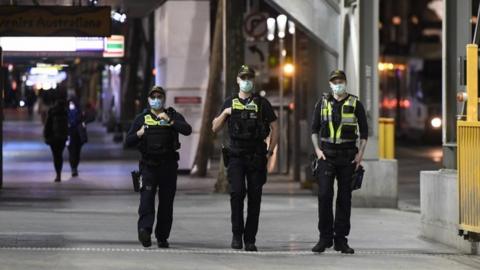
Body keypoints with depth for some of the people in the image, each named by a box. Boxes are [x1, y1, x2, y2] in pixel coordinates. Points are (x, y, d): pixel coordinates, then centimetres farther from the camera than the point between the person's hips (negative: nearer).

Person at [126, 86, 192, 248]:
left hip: (168, 165, 0)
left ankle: (162, 236, 9)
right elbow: (128, 141, 13)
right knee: (147, 195, -18)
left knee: (166, 201, 2)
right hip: (149, 164, 0)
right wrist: (139, 134, -6)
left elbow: (187, 130, -7)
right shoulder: (142, 118, 14)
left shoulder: (173, 116, 10)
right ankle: (145, 229, -32)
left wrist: (170, 121, -15)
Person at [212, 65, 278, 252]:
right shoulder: (230, 103, 10)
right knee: (237, 192, -16)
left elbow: (274, 128, 7)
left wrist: (270, 152, 0)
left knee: (254, 197, 0)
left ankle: (250, 239, 5)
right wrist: (224, 114, -7)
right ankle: (237, 234, -6)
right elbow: (215, 128, 10)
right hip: (236, 155, 0)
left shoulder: (261, 103, 5)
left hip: (256, 157, 0)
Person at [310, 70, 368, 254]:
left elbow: (364, 131, 7)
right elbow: (314, 128, 11)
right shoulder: (323, 103, 8)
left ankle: (341, 239, 6)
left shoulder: (355, 104, 4)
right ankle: (325, 237, -1)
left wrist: (360, 154, -2)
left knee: (344, 198, 2)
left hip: (348, 156, 0)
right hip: (327, 154, 0)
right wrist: (317, 149, -1)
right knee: (324, 195, -9)